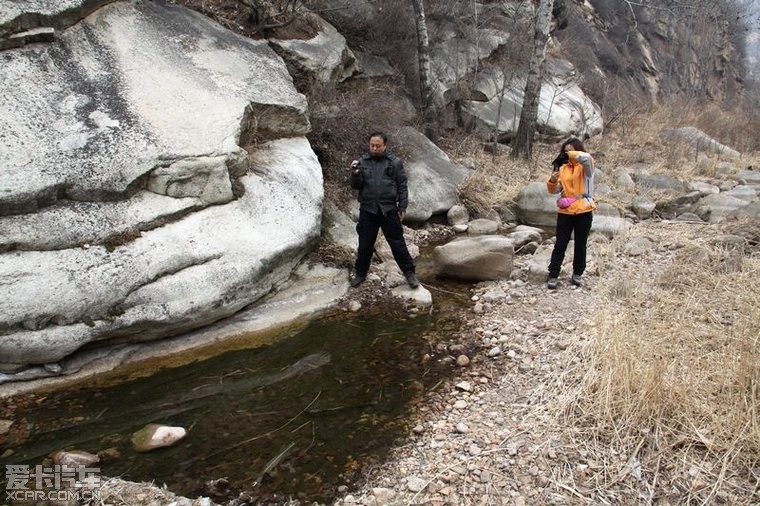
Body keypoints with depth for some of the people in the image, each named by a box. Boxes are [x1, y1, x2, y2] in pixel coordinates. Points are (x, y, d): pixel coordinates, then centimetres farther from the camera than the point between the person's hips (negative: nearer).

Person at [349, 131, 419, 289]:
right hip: (368, 210, 2)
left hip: (389, 210, -1)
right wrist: (355, 174, -19)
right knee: (365, 244, 11)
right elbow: (356, 186, 1)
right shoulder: (362, 162, 3)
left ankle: (409, 272, 17)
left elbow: (402, 187, 1)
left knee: (397, 243, 4)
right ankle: (360, 273, 27)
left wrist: (402, 207, -2)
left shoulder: (395, 163, -1)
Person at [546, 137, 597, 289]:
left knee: (580, 244, 9)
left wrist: (569, 155, -18)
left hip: (583, 211, -3)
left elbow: (586, 157, -28)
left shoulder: (586, 166, -2)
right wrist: (552, 181, -15)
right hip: (565, 211, 3)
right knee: (560, 244, 2)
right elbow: (555, 190, 5)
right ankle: (553, 275, 5)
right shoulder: (563, 167, 9)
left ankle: (577, 274, 22)